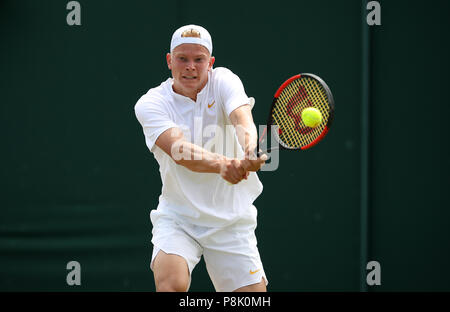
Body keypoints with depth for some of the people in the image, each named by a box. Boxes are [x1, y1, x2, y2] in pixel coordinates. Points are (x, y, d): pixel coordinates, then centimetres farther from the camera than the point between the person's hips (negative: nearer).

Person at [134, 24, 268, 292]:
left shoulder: (223, 81, -2)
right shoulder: (150, 103, -7)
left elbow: (243, 119, -23)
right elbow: (180, 152, -25)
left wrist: (249, 155, -46)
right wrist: (221, 164, -46)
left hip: (231, 219, 2)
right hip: (177, 217, -2)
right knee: (171, 280, -28)